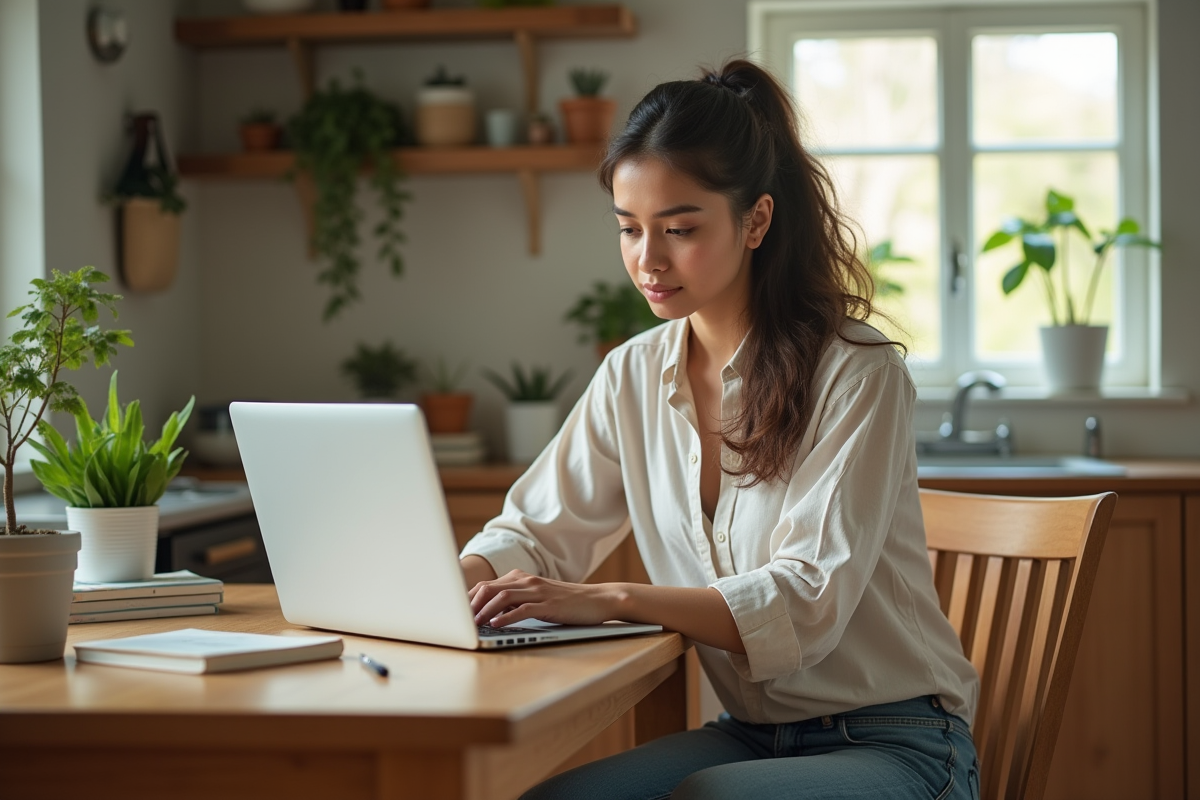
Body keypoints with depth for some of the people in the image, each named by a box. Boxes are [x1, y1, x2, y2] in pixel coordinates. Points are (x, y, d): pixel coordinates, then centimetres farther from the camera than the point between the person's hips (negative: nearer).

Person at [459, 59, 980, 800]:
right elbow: (537, 533, 9)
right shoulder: (633, 378, 5)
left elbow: (808, 600, -23)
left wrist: (612, 600, -34)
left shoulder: (858, 375, -14)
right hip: (751, 734, 5)